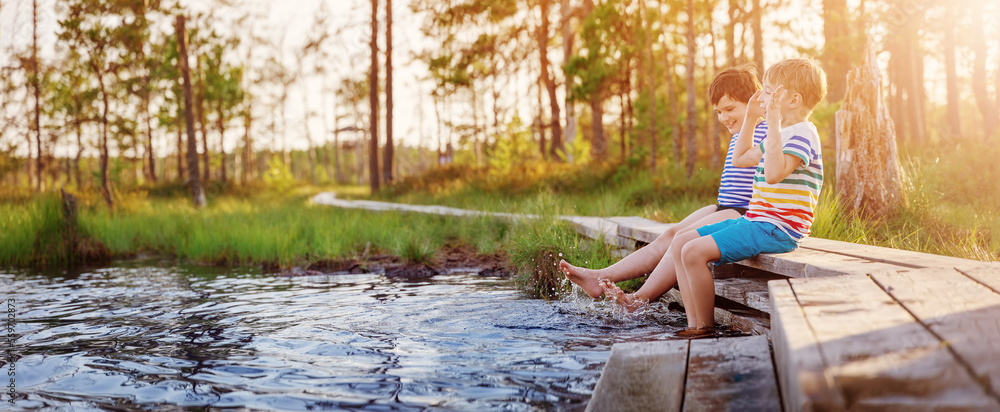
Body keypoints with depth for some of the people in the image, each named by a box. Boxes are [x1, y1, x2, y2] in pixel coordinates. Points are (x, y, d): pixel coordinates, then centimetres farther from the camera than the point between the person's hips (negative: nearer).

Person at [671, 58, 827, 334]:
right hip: (754, 220, 11)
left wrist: (774, 123, -30)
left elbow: (774, 173, -31)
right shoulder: (781, 133, 21)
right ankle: (694, 324, 0)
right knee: (680, 244, 4)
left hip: (775, 229, -11)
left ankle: (707, 329, -10)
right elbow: (740, 159, 33)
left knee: (694, 252, -24)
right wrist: (749, 119, 28)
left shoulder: (802, 133, -13)